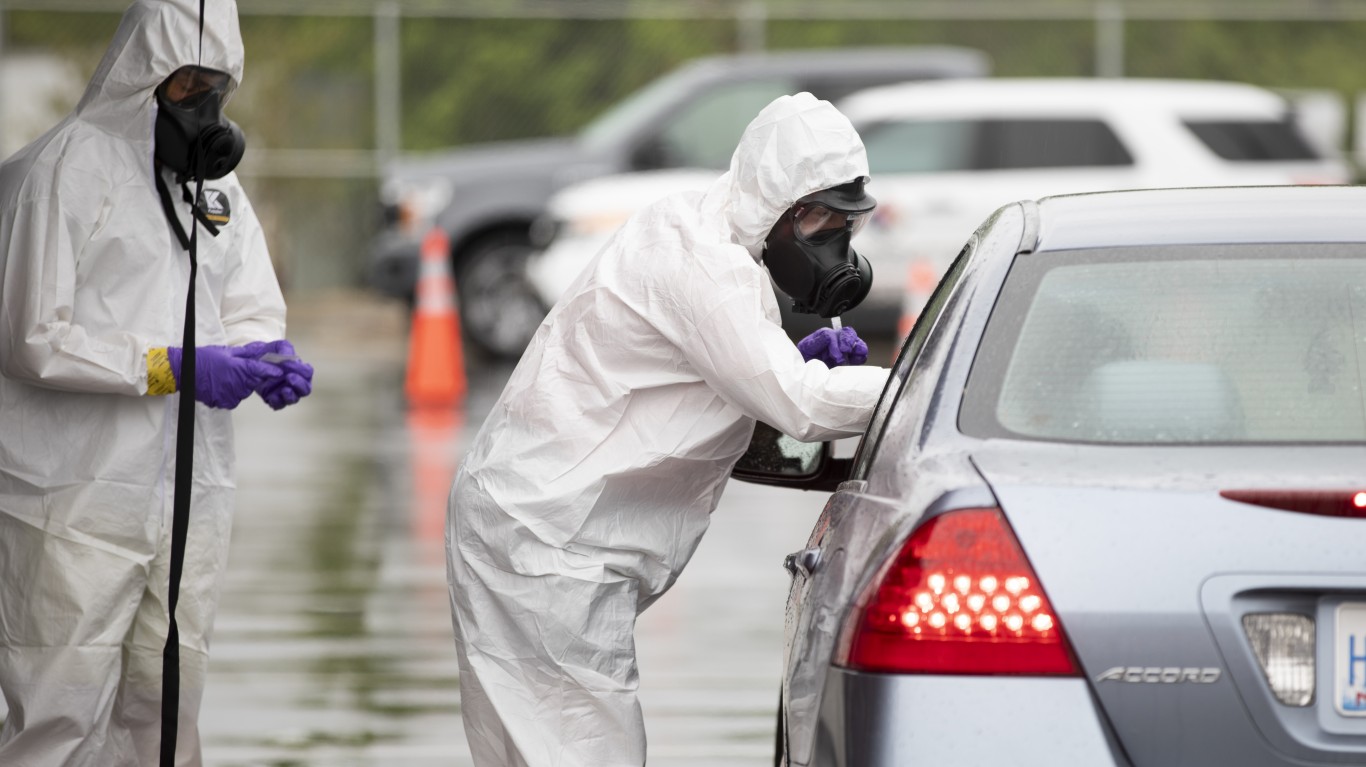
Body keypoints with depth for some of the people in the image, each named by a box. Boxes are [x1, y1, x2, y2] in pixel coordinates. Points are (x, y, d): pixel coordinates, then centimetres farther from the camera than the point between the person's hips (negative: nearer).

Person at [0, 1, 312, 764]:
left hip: (190, 497, 7)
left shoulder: (216, 183, 15)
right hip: (80, 495, -7)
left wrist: (267, 357, -9)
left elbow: (252, 309, 16)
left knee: (167, 703, 10)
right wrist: (171, 367, -20)